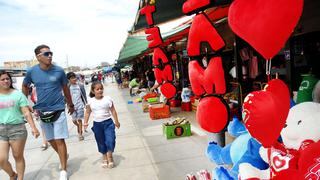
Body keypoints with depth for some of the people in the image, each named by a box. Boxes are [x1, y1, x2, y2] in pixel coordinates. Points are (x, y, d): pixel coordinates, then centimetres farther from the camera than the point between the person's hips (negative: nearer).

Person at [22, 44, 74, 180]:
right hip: (42, 111, 3)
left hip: (58, 110, -3)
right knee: (50, 140, 14)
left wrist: (71, 105, 15)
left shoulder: (59, 71, -7)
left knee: (59, 140, -4)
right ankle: (64, 156, 40)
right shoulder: (31, 71, -4)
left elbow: (65, 88, 6)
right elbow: (24, 86, 15)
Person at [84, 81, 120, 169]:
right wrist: (85, 123, 0)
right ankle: (104, 156, 33)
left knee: (110, 140, -8)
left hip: (108, 122, -2)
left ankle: (109, 156, 15)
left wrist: (116, 121, -2)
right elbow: (87, 113, 6)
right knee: (101, 142, 13)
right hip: (97, 124, 2)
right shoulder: (90, 101, -3)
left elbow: (113, 111, -2)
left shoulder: (107, 99, -7)